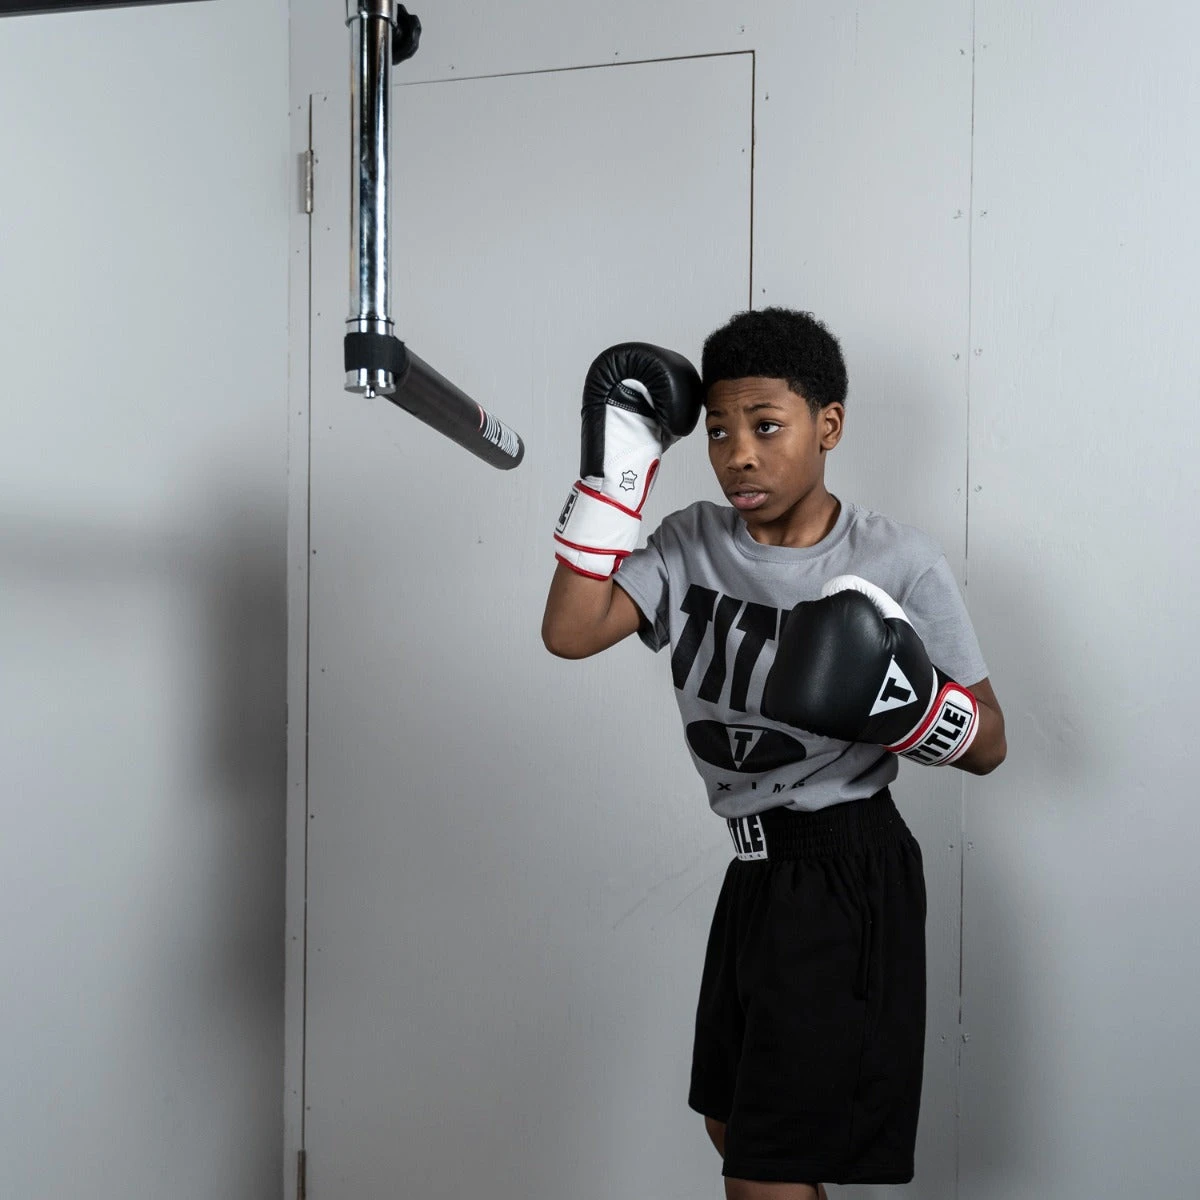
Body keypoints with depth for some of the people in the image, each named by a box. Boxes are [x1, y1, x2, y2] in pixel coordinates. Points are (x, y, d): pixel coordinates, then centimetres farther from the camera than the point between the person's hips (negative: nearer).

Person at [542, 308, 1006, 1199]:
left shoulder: (899, 563, -11)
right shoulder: (694, 544, 1)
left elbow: (987, 746, -4)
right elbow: (570, 633, -14)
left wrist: (906, 698, -26)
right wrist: (616, 466, -14)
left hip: (847, 880, -6)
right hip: (755, 871, 6)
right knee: (732, 1126, 24)